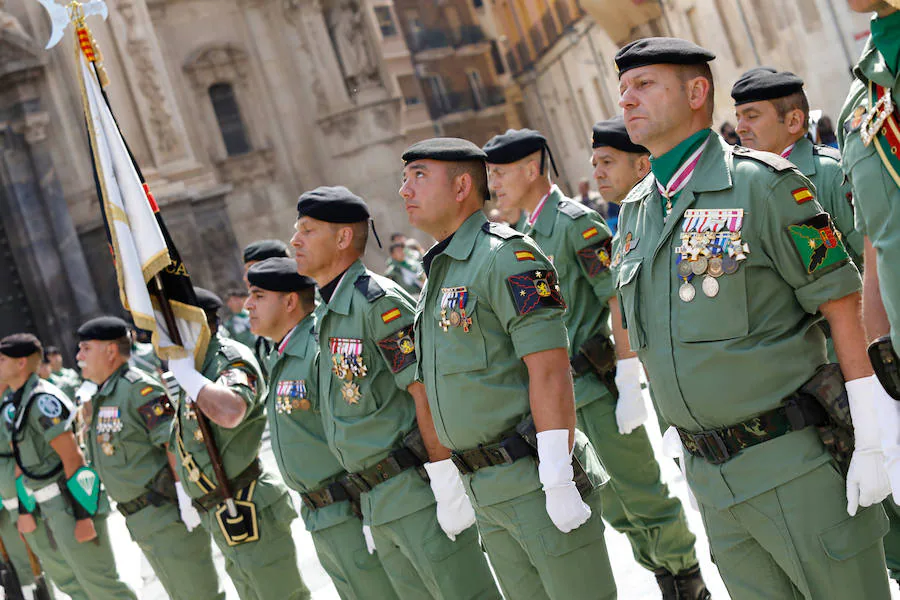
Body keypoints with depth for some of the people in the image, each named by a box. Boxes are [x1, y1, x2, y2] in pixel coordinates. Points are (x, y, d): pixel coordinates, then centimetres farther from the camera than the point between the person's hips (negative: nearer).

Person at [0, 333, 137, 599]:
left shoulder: (43, 400, -17)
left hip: (70, 502, -9)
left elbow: (72, 457, -20)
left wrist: (82, 515, -22)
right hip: (46, 508, 9)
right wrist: (24, 510, 11)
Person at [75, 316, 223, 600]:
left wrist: (186, 497, -25)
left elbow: (174, 443, -21)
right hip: (141, 523, 9)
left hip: (169, 513, -9)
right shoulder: (98, 398, 14)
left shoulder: (139, 389, -15)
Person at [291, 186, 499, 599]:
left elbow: (428, 395, -17)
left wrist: (447, 487, -20)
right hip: (379, 505, 9)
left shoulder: (378, 301, -12)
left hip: (419, 492, -9)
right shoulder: (327, 317, 15)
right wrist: (370, 509, 19)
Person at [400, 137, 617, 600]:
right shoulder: (437, 275, 16)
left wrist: (558, 481, -23)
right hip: (485, 492, 8)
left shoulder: (506, 256, -11)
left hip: (537, 479, -8)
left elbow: (550, 371, -19)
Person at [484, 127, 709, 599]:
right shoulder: (528, 234, 12)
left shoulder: (576, 222, -13)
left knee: (642, 496, 0)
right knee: (615, 505, 14)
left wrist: (629, 384, -20)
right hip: (561, 394, 8)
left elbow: (620, 302, -17)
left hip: (598, 385, -8)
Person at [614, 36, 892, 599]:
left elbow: (841, 303, -11)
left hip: (795, 462, -6)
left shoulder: (762, 183, -9)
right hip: (710, 476, 6)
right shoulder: (634, 213, 10)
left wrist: (870, 442, -15)